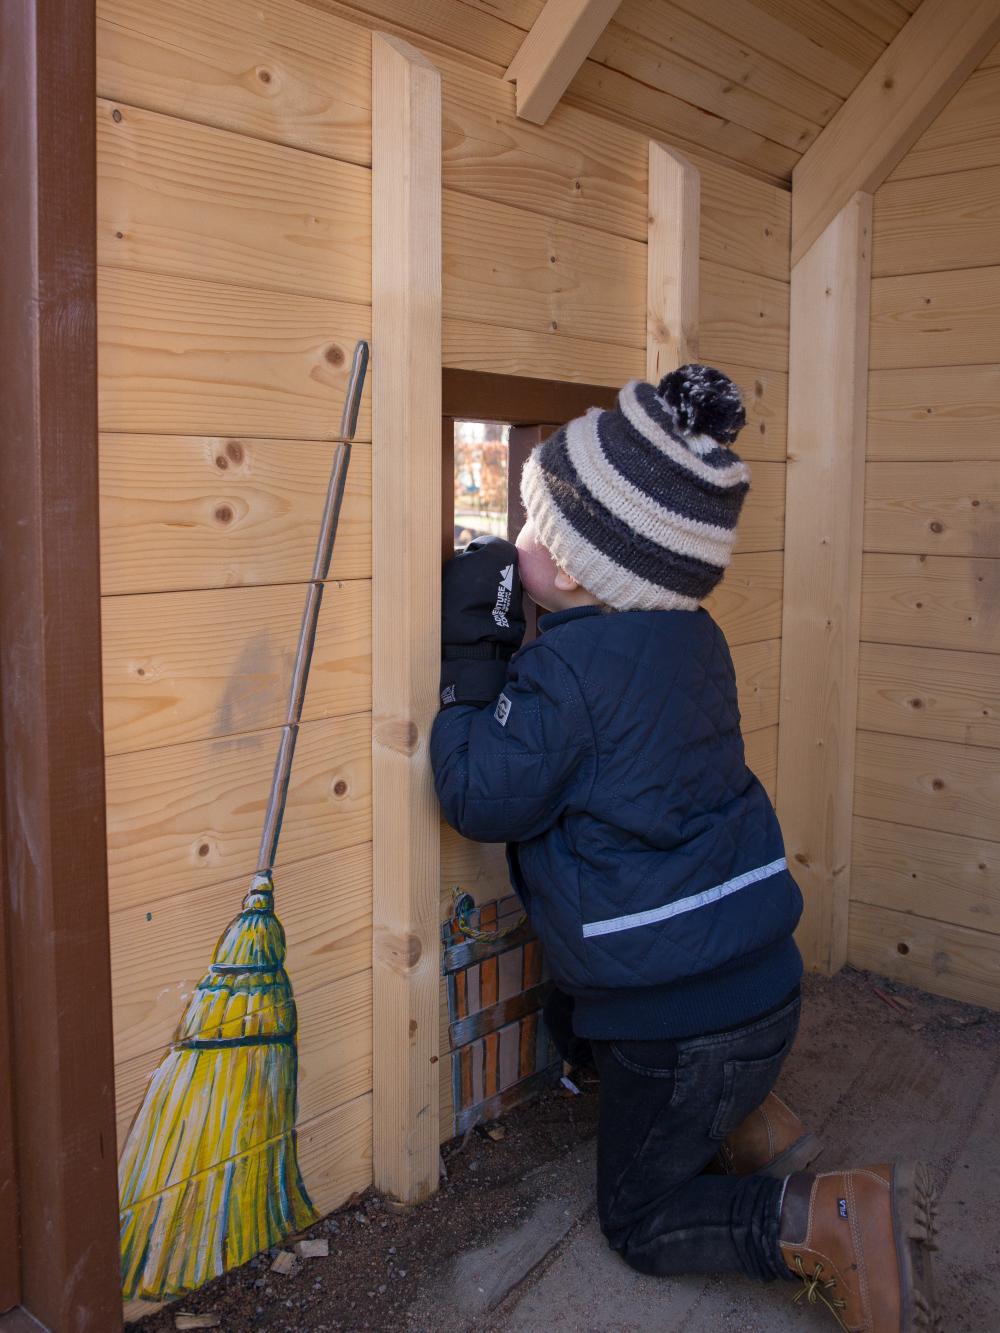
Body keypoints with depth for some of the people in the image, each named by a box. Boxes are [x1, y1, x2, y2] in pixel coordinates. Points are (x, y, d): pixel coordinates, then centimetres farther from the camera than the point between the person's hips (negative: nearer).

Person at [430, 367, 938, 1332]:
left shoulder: (570, 665, -25)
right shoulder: (690, 637, 3)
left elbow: (480, 798, -17)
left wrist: (470, 653, -14)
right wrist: (497, 648, 6)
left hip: (684, 1015, -8)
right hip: (757, 972, 8)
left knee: (639, 1221, 14)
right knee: (575, 1011, 35)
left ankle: (831, 1222, -7)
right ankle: (753, 1125, 23)